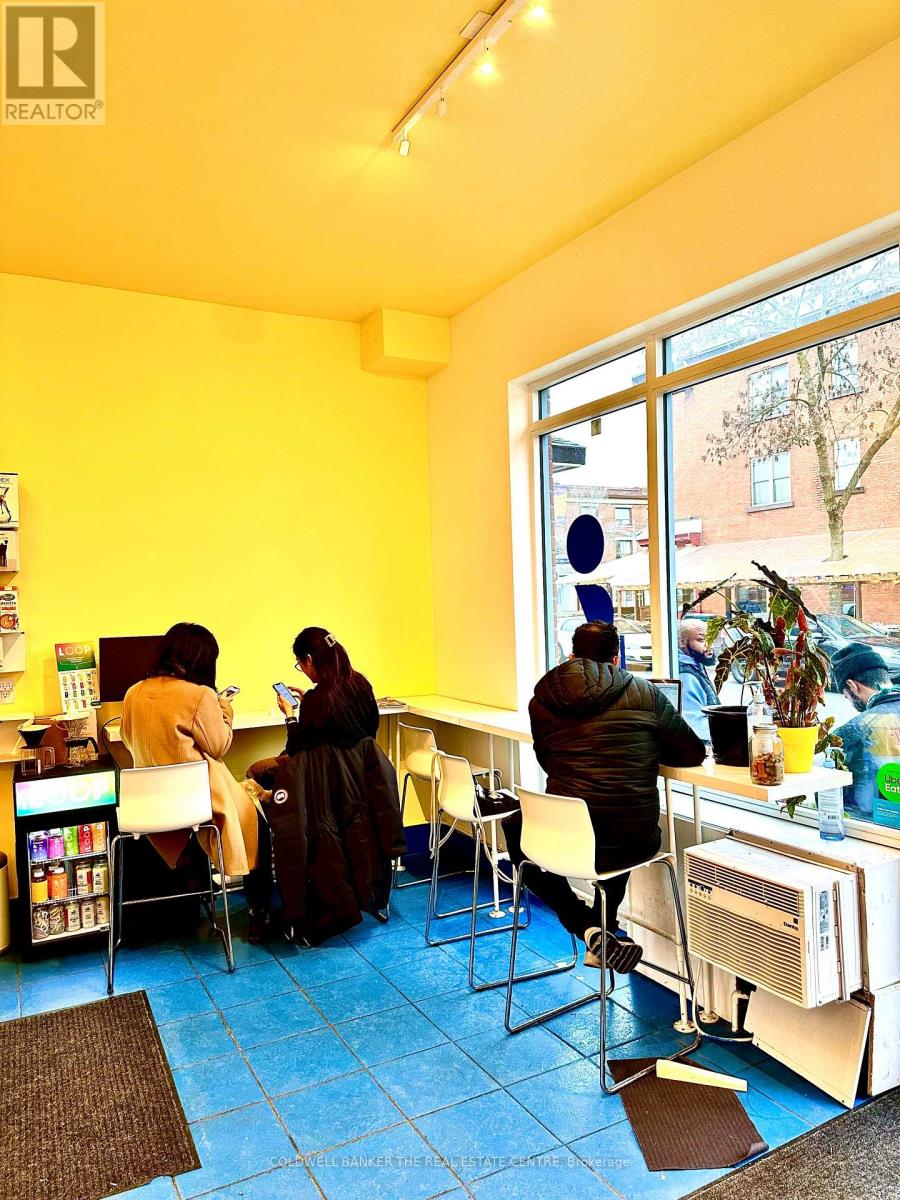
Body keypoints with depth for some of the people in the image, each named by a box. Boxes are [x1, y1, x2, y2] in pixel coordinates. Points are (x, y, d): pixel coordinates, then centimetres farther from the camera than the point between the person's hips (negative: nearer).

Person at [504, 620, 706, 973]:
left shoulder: (542, 700, 3)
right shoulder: (644, 693, -1)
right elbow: (693, 753, 7)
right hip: (636, 844, 2)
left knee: (515, 829, 31)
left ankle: (588, 929, 16)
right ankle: (605, 930, 37)